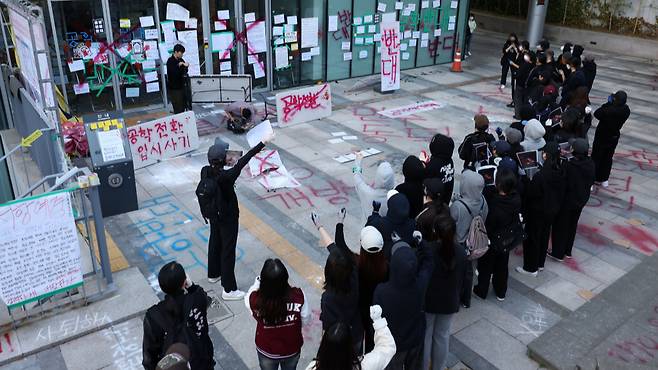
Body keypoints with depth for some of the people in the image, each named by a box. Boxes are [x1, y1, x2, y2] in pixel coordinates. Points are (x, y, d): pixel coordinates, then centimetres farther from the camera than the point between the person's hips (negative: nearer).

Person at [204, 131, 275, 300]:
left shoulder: (205, 171, -14)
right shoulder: (226, 177, -33)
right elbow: (243, 161, -34)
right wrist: (264, 142, -32)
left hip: (214, 215, 8)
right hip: (227, 218, -8)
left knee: (215, 242, 27)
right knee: (228, 250, 5)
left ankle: (213, 274, 50)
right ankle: (229, 290, 18)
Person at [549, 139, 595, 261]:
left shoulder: (569, 166, -30)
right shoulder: (590, 164, -10)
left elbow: (565, 184, -22)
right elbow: (591, 181, 2)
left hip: (568, 200, -6)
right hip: (582, 199, 6)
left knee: (561, 225, 11)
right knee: (572, 224, 22)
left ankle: (558, 253, 22)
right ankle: (568, 251, 36)